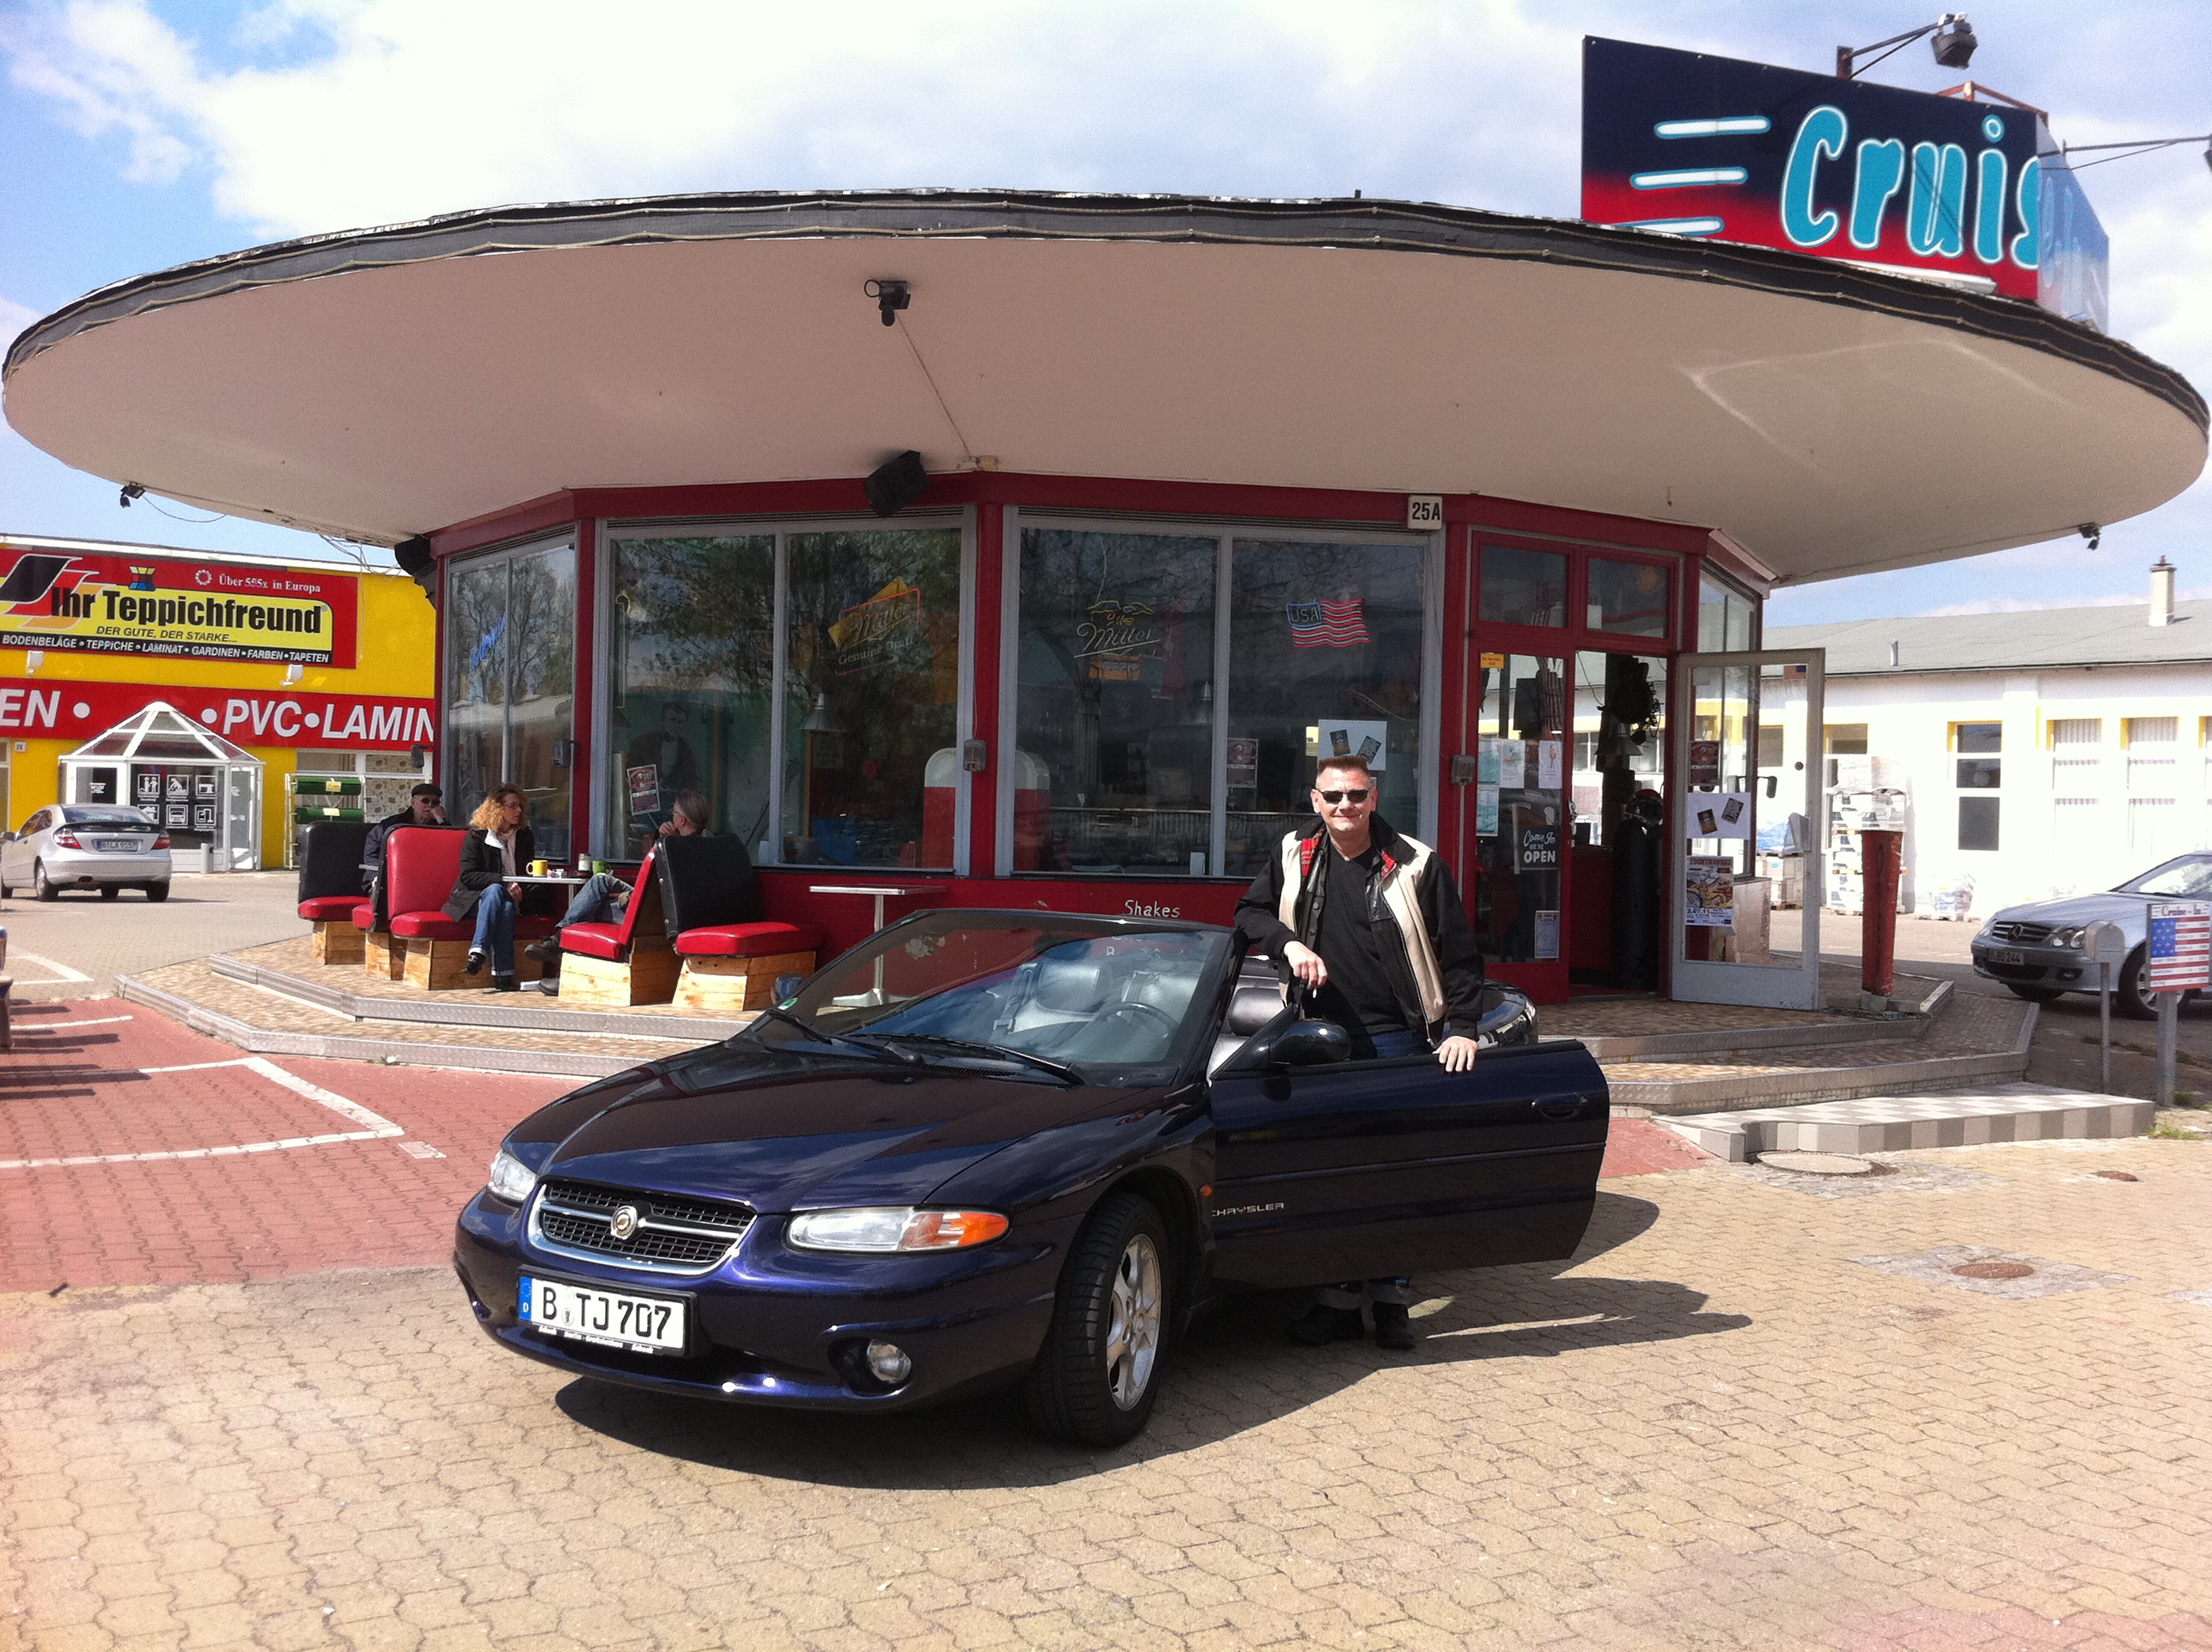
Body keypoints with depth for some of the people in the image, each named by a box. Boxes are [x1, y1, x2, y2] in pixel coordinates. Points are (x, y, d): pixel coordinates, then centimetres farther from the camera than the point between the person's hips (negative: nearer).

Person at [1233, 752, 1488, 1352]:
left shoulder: (1415, 865, -3)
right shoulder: (1294, 857, 5)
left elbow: (1460, 954, -1)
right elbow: (1248, 913, 13)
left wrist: (1462, 1027, -10)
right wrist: (1288, 942, -7)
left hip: (1395, 1038, -2)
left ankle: (1392, 1301, 13)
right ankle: (1338, 1300, 15)